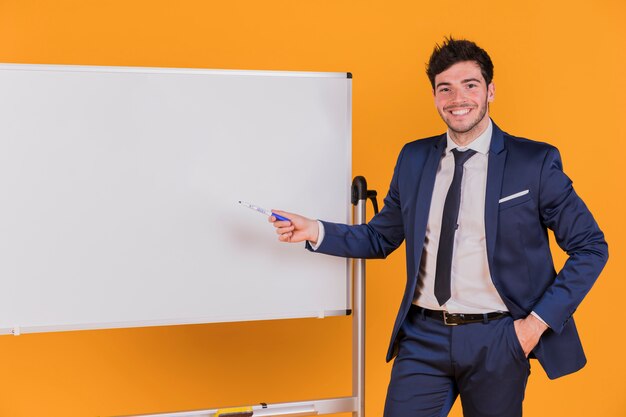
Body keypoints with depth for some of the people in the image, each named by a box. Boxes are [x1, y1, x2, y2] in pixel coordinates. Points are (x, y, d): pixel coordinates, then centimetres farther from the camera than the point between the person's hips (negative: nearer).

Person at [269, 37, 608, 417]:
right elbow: (381, 238, 13)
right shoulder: (413, 159, 6)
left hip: (497, 342, -2)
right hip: (423, 337, 3)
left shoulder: (535, 162, -5)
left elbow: (591, 248, -2)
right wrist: (315, 231, -3)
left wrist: (539, 320, -10)